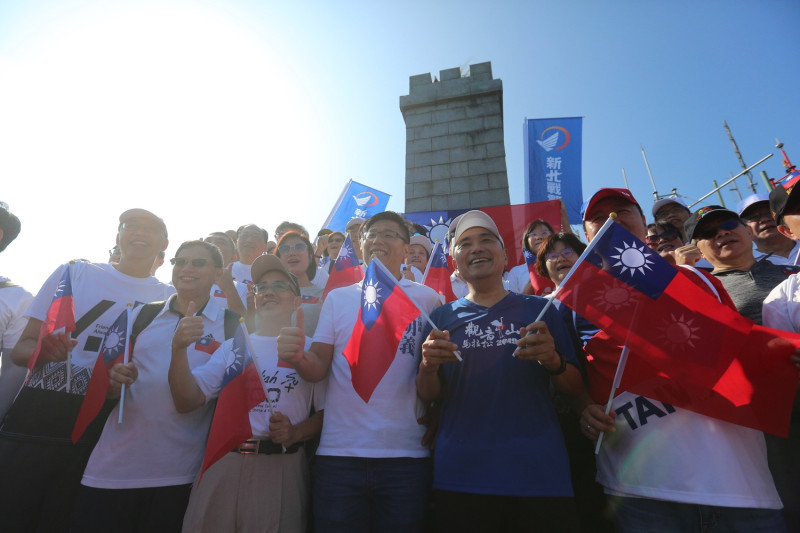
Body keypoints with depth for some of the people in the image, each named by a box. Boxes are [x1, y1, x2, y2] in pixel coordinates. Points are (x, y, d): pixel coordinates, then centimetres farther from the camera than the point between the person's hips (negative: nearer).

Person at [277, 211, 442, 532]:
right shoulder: (337, 298, 7)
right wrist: (298, 358, -17)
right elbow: (319, 368, 4)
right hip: (338, 455, 2)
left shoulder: (426, 298, 1)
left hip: (407, 456, -1)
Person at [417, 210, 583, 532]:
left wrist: (553, 361, -17)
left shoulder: (539, 309, 2)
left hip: (538, 472, 0)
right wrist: (429, 366, -17)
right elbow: (428, 396, 5)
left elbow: (576, 389, 4)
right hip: (460, 476, 1)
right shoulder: (442, 318, 3)